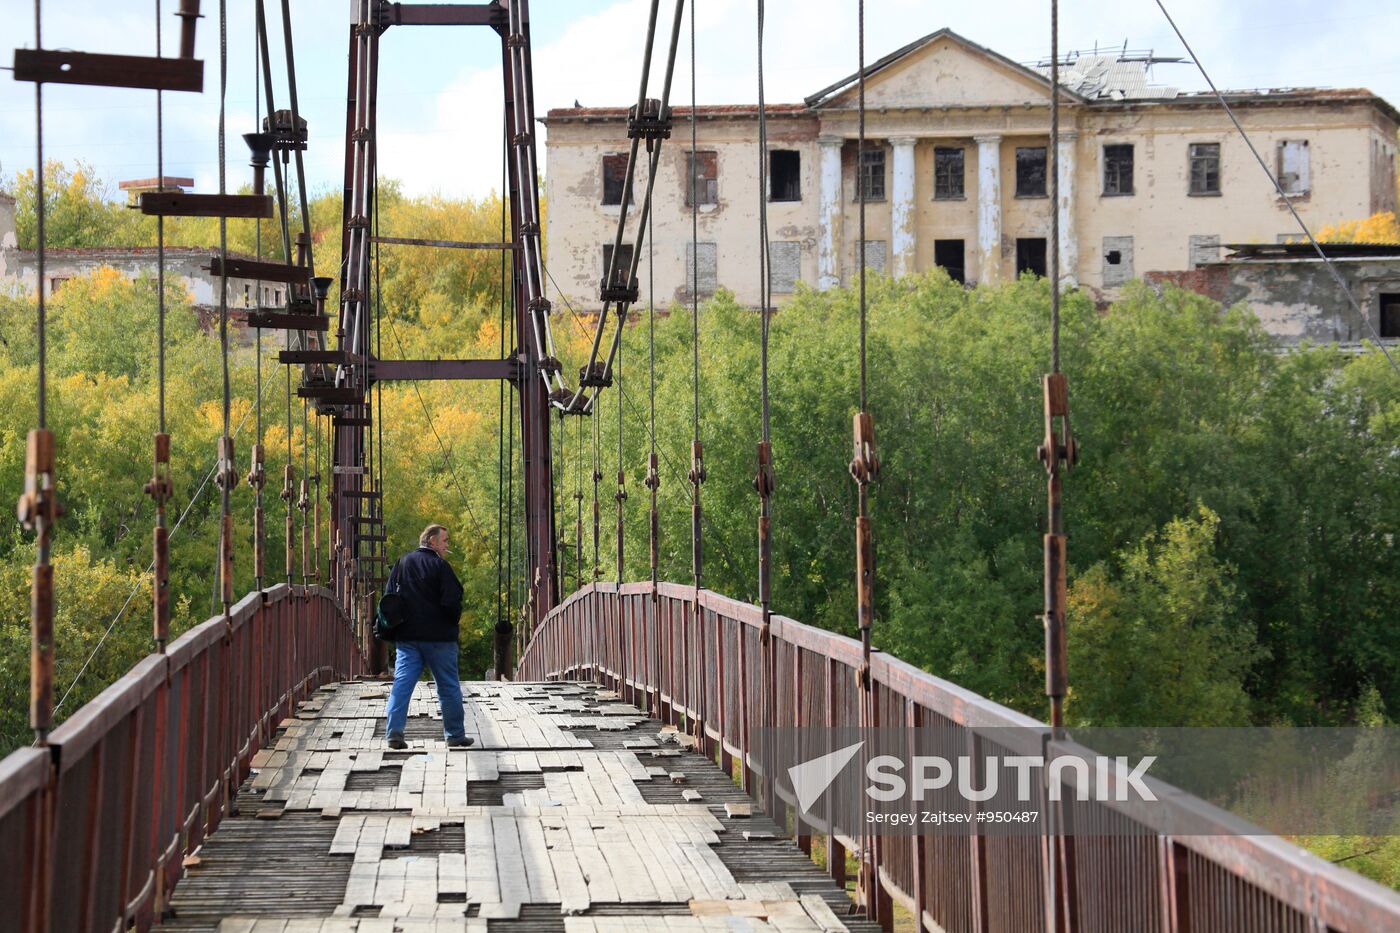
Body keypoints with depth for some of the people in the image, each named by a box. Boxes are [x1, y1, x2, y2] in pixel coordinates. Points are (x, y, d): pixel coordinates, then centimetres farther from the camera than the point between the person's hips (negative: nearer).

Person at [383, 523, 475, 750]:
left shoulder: (401, 563, 8)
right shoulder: (440, 566, -10)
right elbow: (452, 601, -15)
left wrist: (395, 628, 15)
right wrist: (453, 623, 4)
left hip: (406, 636, 4)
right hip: (438, 636, -4)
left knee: (402, 682, 0)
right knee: (449, 686, 7)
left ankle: (394, 732, -13)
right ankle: (455, 735, 13)